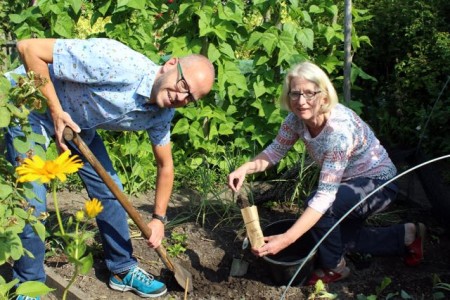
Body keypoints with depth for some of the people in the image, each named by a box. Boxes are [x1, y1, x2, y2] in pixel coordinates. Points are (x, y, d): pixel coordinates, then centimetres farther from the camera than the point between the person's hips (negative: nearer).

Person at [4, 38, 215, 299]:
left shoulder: (162, 113, -13)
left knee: (109, 189, 5)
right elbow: (29, 48, -33)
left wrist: (159, 218, 1)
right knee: (33, 203, -12)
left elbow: (165, 165, 3)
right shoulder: (116, 61, -37)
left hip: (78, 119, 7)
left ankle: (124, 270, 23)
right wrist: (56, 110, -32)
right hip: (30, 105, -6)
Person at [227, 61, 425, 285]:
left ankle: (333, 268, -4)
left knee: (319, 205, -30)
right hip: (349, 181, 9)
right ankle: (405, 236, 33)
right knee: (339, 238, 16)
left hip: (377, 183, -8)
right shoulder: (297, 118, -17)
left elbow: (325, 195, -41)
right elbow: (275, 151, -3)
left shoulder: (339, 129, -38)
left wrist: (286, 239, -47)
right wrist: (246, 168, -24)